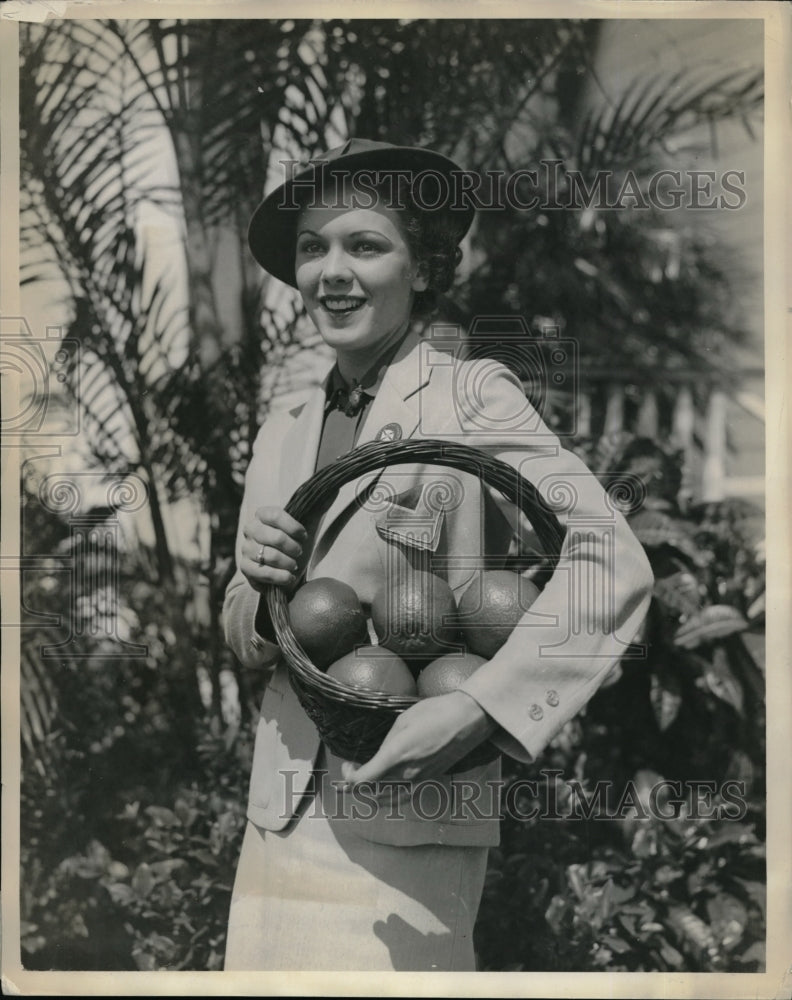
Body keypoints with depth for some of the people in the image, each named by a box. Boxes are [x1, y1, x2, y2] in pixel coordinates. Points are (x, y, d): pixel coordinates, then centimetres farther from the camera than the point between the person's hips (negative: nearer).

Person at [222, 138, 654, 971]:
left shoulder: (471, 394, -7)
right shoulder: (280, 437, 11)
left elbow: (611, 564, -17)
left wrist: (475, 711, -25)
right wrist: (255, 592, -7)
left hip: (402, 829, -5)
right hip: (278, 816, 6)